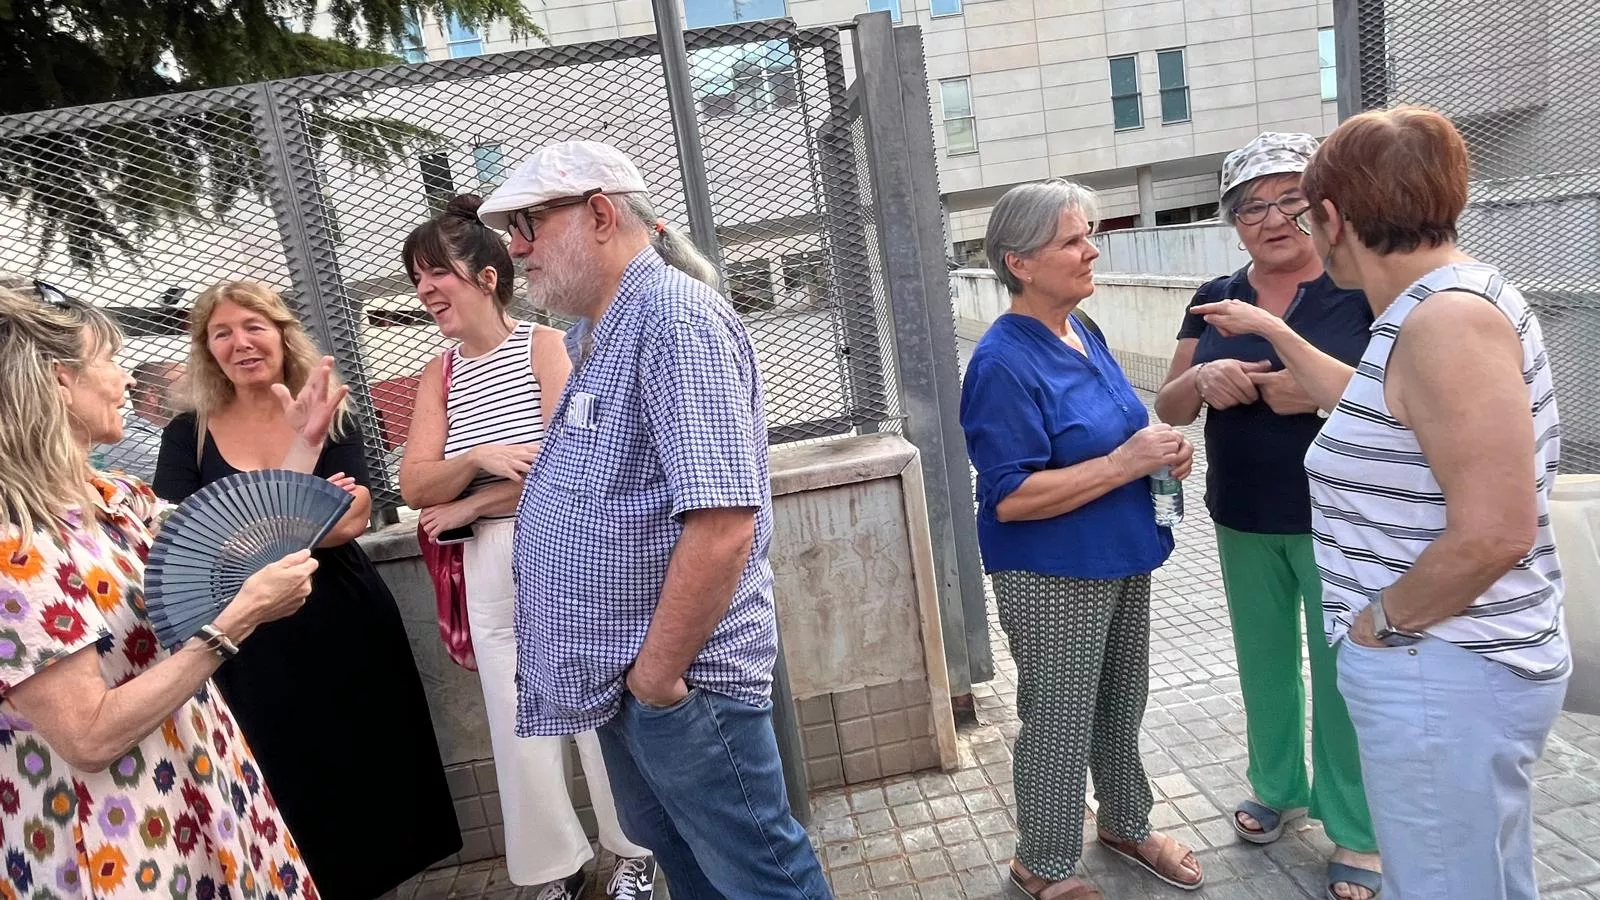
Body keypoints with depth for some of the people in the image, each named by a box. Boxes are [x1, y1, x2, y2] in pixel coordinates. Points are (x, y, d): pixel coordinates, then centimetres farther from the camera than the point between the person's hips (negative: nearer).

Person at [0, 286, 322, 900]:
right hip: (113, 837, -8)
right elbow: (91, 737, -26)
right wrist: (241, 617, -26)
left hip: (197, 783, 8)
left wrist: (305, 440, 12)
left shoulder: (112, 496, 4)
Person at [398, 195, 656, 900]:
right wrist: (480, 458, -17)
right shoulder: (439, 376, 10)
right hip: (491, 565, 5)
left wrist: (470, 503, -8)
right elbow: (414, 486, 2)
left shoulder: (544, 344, -6)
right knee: (518, 727, 11)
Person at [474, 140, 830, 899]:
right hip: (620, 672, 10)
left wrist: (657, 673, -22)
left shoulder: (673, 317, -21)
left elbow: (721, 522, -29)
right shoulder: (593, 333, 11)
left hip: (677, 677, -10)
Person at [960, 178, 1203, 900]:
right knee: (1060, 726, 7)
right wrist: (1127, 462, -24)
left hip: (1121, 563, 8)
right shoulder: (1004, 363, -20)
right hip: (1054, 582, -8)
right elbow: (1010, 497, -25)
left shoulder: (1082, 334, 6)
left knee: (1121, 708, 23)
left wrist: (1162, 449, -1)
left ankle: (1127, 824, 45)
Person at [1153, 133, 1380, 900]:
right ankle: (1277, 787, 41)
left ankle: (1358, 831, 27)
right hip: (1243, 524, 4)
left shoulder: (1365, 290, -9)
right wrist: (1203, 380, -17)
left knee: (1341, 671, 7)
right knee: (1263, 661, 18)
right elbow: (1168, 407, 5)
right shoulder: (1214, 301, 4)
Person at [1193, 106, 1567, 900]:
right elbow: (1369, 407, 27)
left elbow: (1494, 534, -28)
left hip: (1442, 674, -10)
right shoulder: (1432, 310, 8)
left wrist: (1379, 621, -15)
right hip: (1449, 664, 10)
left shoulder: (1449, 318, -23)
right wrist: (1271, 331, 29)